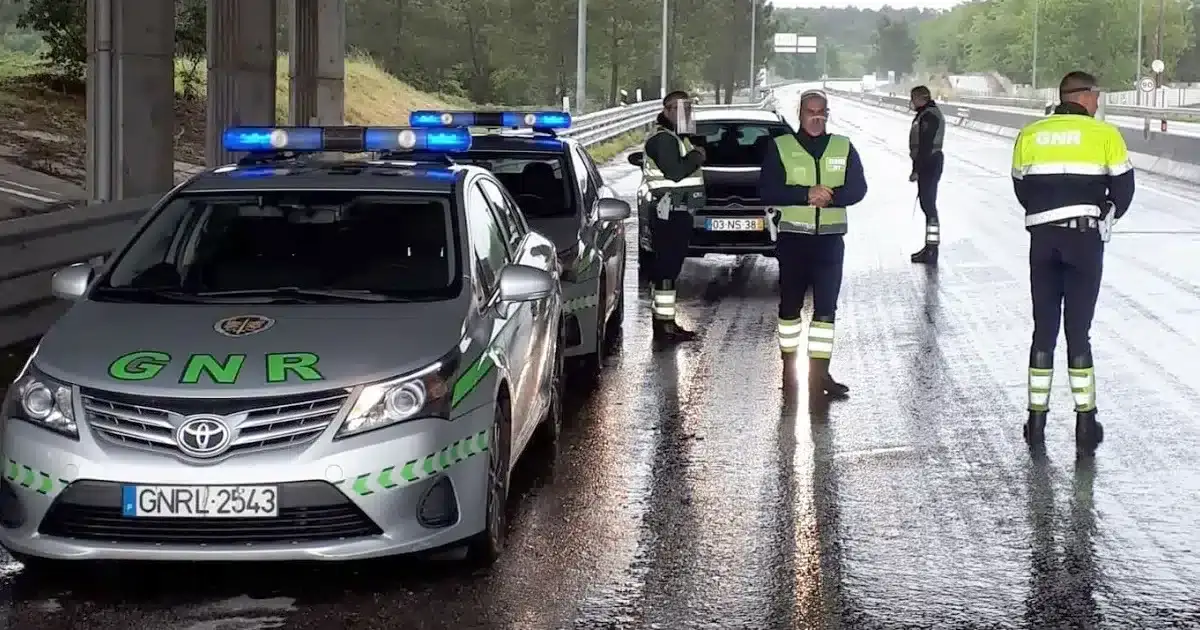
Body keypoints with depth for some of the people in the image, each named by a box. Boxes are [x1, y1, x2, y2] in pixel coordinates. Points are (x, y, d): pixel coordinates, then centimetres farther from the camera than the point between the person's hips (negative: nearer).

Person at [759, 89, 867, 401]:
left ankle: (820, 373, -2)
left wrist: (829, 196, -17)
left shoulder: (844, 148, 9)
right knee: (790, 305, 7)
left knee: (826, 307, -3)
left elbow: (857, 189, 2)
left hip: (830, 238, 1)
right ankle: (788, 364, 21)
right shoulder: (780, 147, 2)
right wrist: (806, 194, -20)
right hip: (792, 237, -1)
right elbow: (767, 191, -8)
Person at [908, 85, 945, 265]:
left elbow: (925, 145, -23)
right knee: (927, 204, 16)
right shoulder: (926, 114, 16)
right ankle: (930, 248, 24)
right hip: (928, 164, 11)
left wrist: (917, 170, -22)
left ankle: (931, 250, -9)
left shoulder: (929, 116, -18)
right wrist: (917, 168, 21)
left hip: (928, 164, -11)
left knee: (928, 204, -10)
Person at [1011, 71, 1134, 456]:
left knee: (1043, 329, 11)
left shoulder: (1029, 135, 7)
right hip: (1086, 240, -2)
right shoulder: (1105, 135, -3)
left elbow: (1022, 190, 9)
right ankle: (1085, 424, 3)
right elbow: (1123, 190, 0)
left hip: (1042, 239, 3)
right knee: (1078, 330, 2)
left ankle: (1037, 421, 13)